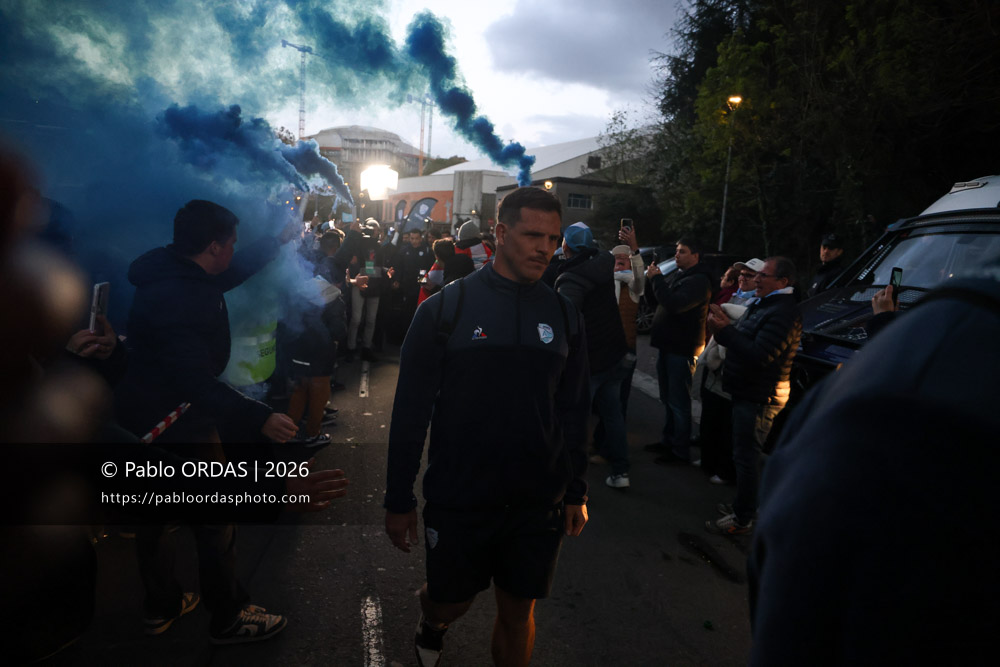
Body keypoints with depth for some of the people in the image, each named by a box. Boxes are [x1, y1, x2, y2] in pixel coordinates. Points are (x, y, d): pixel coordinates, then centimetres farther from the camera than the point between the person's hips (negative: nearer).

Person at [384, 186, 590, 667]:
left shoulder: (563, 316, 0)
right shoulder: (445, 308, -9)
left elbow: (574, 410, 7)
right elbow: (410, 409, -7)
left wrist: (576, 491, 8)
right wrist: (399, 500, -5)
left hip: (539, 502, 2)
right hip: (458, 499, -2)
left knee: (518, 610, 15)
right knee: (451, 601, 17)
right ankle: (430, 626, 53)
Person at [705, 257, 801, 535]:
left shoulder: (783, 313, -19)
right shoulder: (763, 305, 16)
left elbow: (759, 356, -27)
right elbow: (743, 342, 16)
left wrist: (725, 330, -25)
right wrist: (724, 326, -3)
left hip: (759, 398, -11)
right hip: (748, 393, 11)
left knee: (746, 455, -4)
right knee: (746, 454, 20)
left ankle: (742, 519, 6)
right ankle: (747, 504, 34)